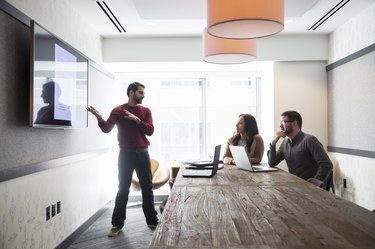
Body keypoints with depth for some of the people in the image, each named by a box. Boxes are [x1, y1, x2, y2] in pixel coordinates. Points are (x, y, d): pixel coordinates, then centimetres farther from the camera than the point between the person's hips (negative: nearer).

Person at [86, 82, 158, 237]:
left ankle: (152, 220, 20)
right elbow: (107, 129, -10)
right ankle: (117, 224, 12)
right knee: (123, 189, 2)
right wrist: (100, 118, -29)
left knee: (147, 188, 9)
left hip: (142, 154, 3)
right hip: (126, 154, -2)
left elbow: (150, 131, -3)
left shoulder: (146, 111, 8)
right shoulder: (118, 110, 0)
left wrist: (137, 120, -16)